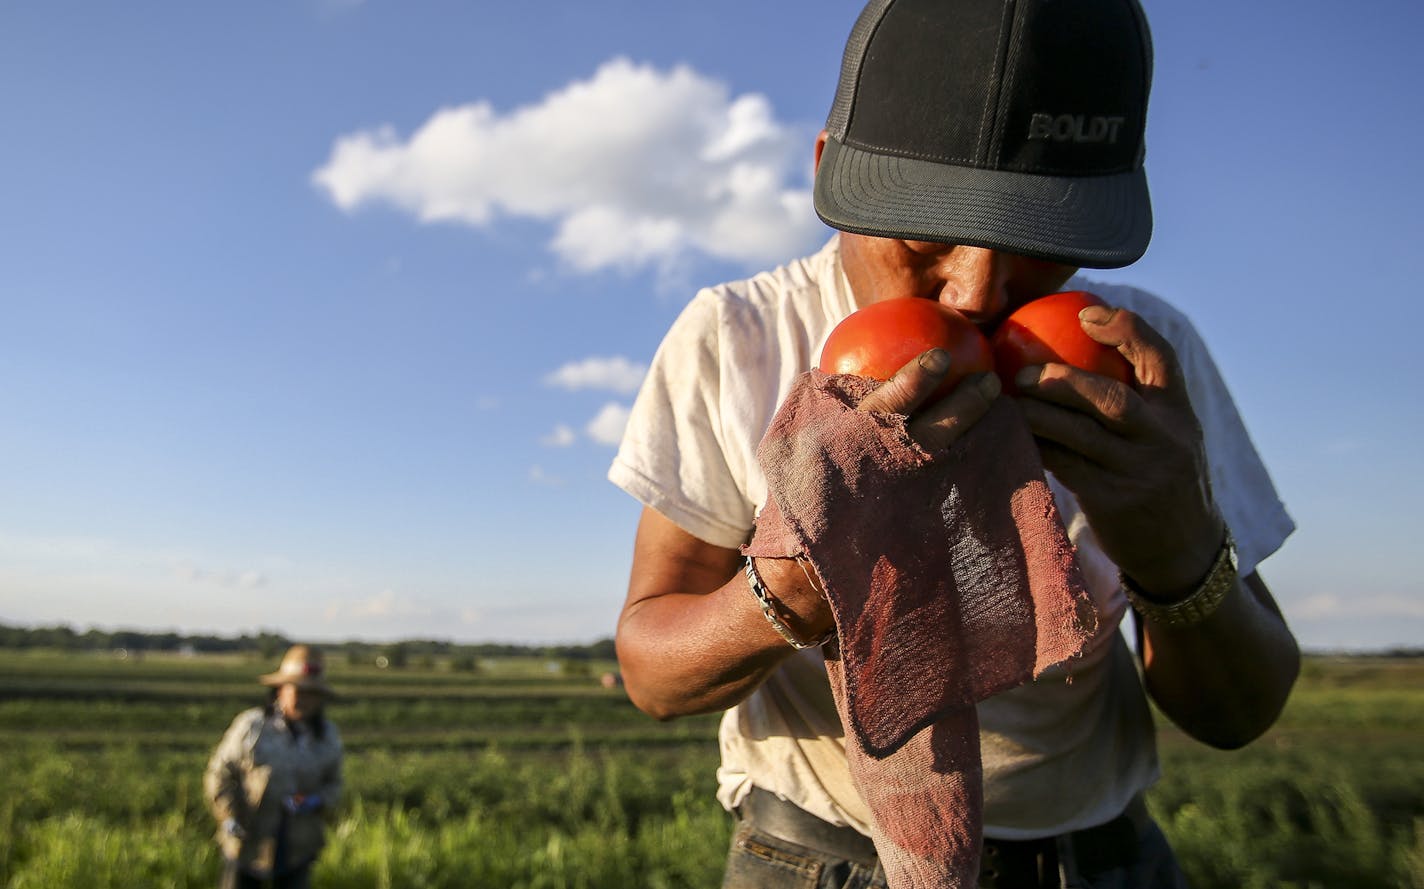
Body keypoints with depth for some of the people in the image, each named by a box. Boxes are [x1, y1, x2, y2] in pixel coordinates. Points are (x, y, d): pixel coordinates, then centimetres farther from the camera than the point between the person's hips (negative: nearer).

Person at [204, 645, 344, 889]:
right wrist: (230, 818, -15)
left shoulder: (328, 736, 1)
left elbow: (333, 784, 9)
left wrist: (316, 802, -13)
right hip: (248, 844, -2)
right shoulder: (251, 725, -9)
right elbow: (219, 774, -3)